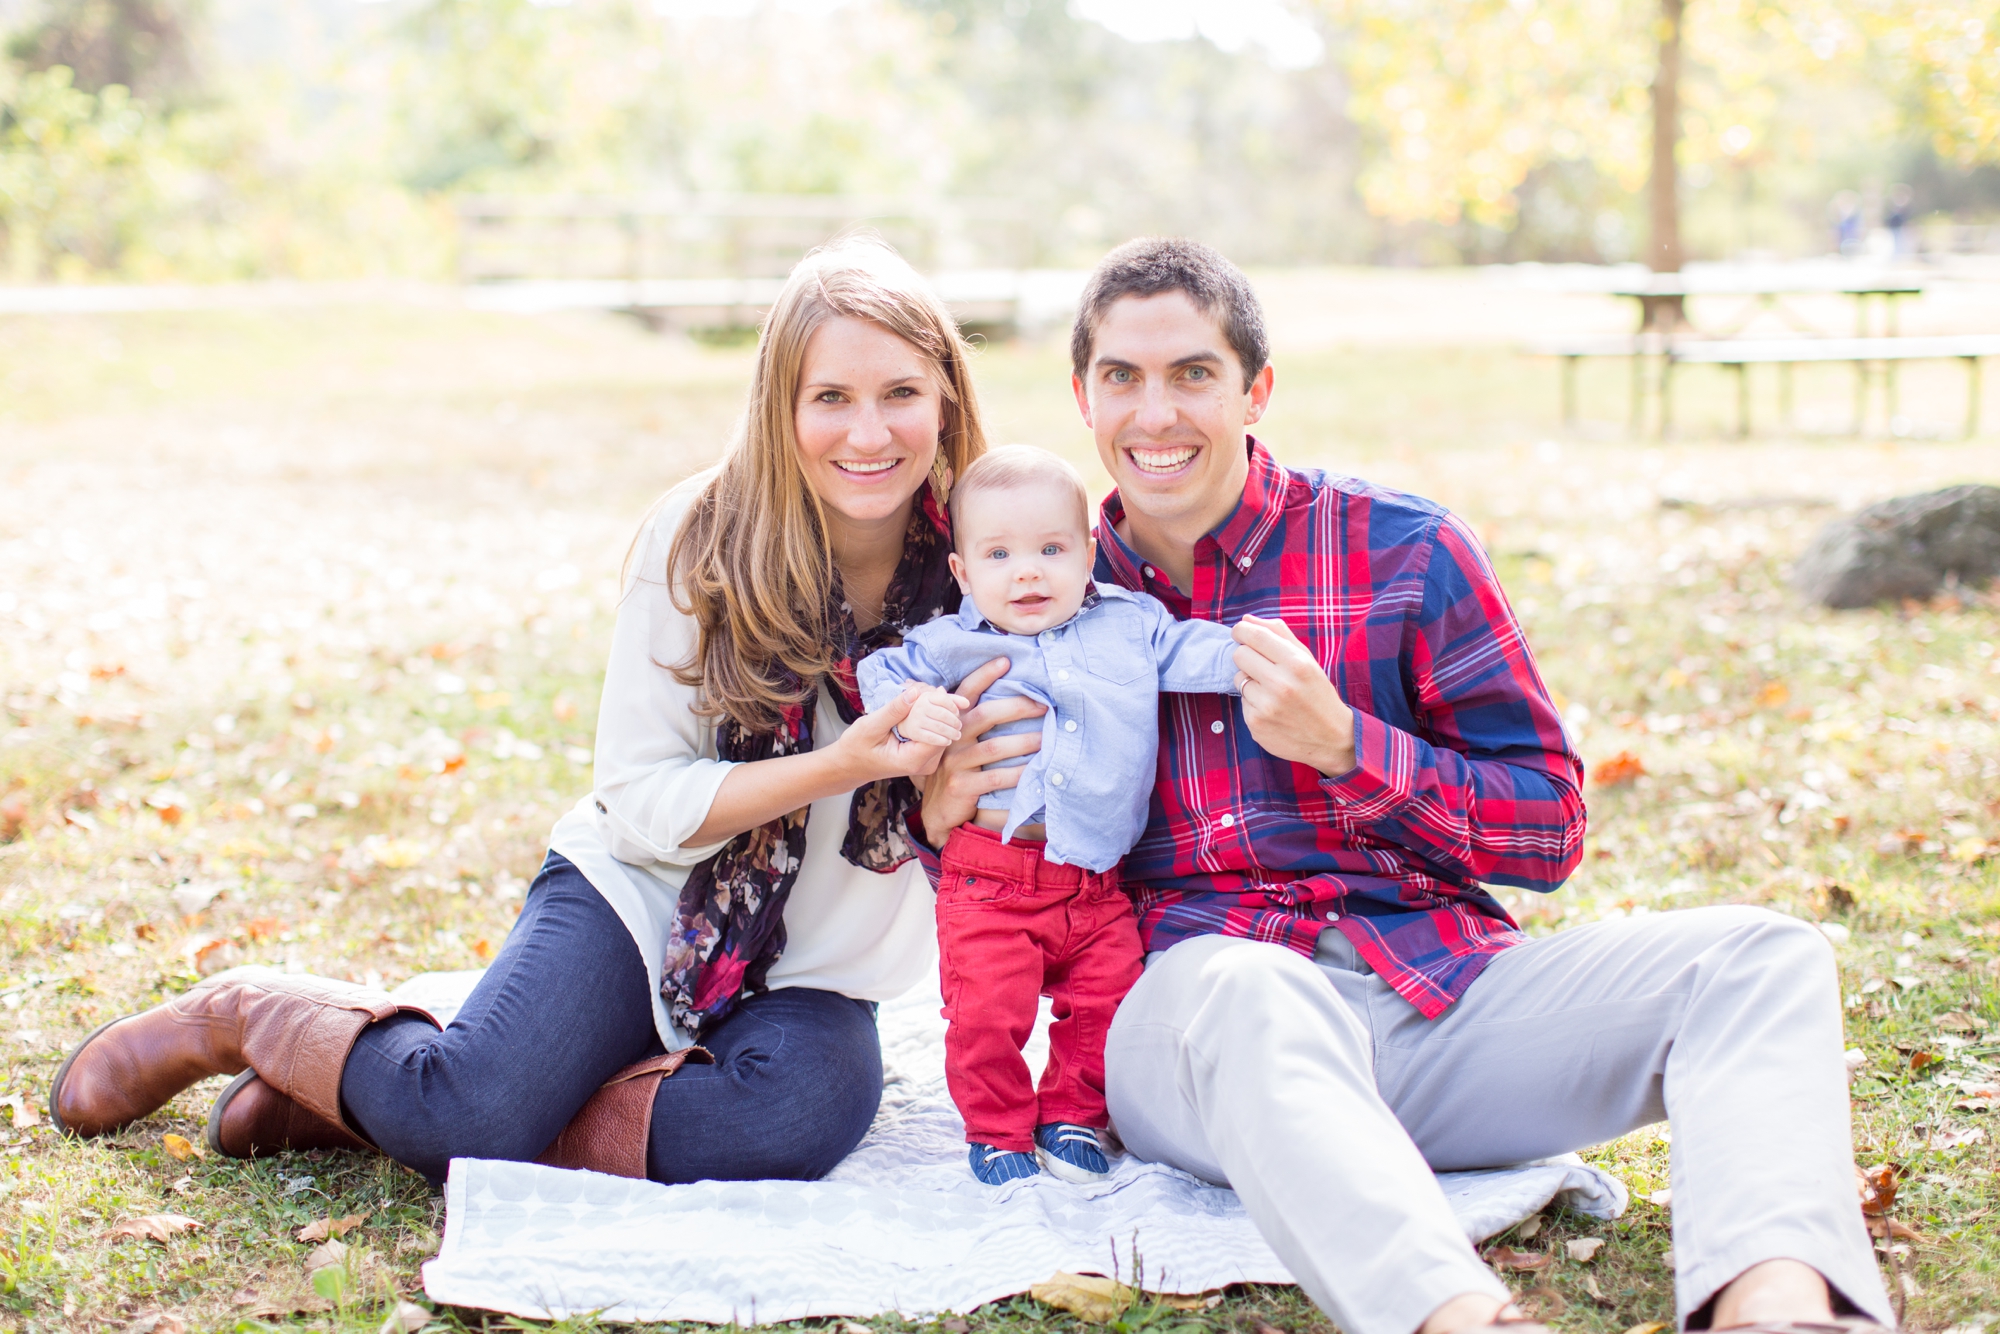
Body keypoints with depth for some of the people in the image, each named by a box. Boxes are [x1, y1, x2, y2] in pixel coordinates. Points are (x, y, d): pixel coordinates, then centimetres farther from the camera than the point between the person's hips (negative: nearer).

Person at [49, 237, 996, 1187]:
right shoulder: (699, 536, -13)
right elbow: (643, 798, -13)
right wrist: (840, 766, -27)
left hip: (809, 968, 2)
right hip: (645, 891, -2)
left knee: (810, 1109, -32)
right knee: (467, 1112, -27)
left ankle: (364, 1104, -13)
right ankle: (240, 1016, 9)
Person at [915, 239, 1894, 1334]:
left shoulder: (1402, 550, 6)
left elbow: (1549, 830, 5)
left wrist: (1344, 744, -9)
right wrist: (940, 818, -2)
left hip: (1442, 992, 2)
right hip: (1184, 1017, -2)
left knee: (1763, 958, -19)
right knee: (1244, 993, -39)